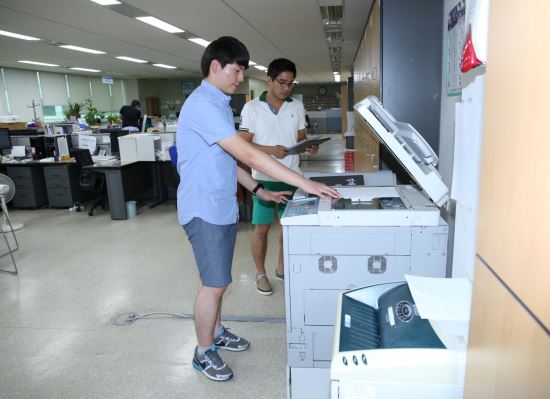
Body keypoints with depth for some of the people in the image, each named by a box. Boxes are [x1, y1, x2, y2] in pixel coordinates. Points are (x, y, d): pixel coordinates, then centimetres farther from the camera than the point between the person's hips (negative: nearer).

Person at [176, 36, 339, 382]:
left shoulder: (220, 104, 13)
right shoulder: (203, 104, -20)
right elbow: (248, 154, -28)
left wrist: (259, 191, 12)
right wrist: (304, 183, -29)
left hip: (223, 207, 9)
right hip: (205, 210, -9)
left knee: (218, 281, 19)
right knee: (214, 284, 1)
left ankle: (217, 332, 37)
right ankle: (204, 352, 20)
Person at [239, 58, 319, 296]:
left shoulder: (297, 107, 6)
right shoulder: (252, 108, -5)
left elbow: (301, 138, 11)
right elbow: (244, 144, -9)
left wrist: (309, 147, -11)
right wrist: (271, 150, -23)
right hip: (264, 179, -4)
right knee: (262, 228, 5)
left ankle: (283, 268, 31)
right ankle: (261, 274, 23)